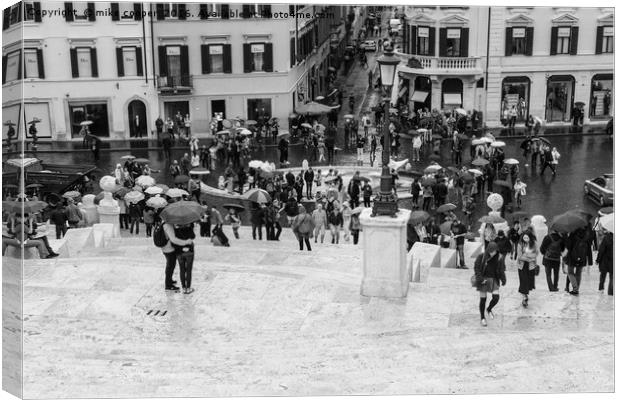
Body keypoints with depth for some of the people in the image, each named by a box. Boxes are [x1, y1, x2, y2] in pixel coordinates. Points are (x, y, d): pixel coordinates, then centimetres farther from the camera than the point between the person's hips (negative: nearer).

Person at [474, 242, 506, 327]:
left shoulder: (497, 258, 1)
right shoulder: (481, 257, -10)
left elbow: (500, 269, 8)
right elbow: (476, 268, -12)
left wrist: (503, 279, 3)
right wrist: (480, 279, -20)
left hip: (493, 280, 3)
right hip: (484, 280, -3)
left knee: (496, 297, -7)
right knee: (483, 298, 3)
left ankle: (489, 309, 26)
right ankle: (482, 318, 21)